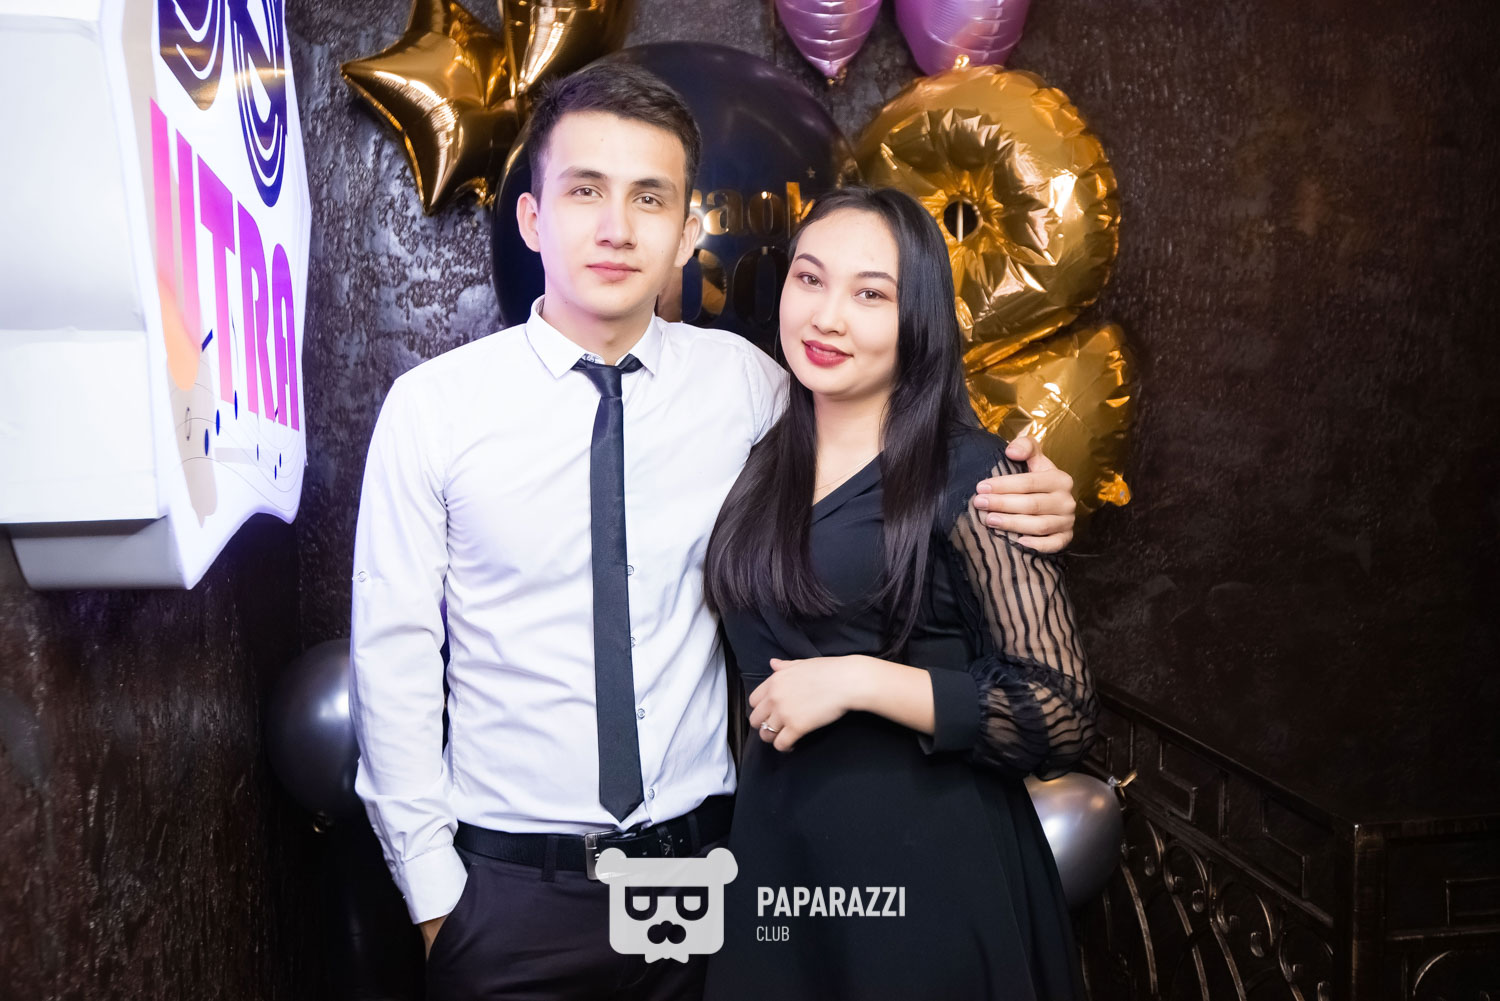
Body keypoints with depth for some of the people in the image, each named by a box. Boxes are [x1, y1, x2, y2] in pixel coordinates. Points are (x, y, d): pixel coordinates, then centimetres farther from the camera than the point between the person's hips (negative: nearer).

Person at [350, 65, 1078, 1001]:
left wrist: (1025, 505, -13)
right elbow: (395, 658, -5)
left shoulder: (742, 382, -4)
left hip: (703, 865, 2)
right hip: (510, 889, -1)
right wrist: (432, 887, -3)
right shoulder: (431, 406, -9)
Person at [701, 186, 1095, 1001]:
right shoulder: (763, 467, 5)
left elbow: (1062, 717, -15)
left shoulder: (966, 474, -12)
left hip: (927, 872, -5)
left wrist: (857, 680, -20)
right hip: (771, 863, 5)